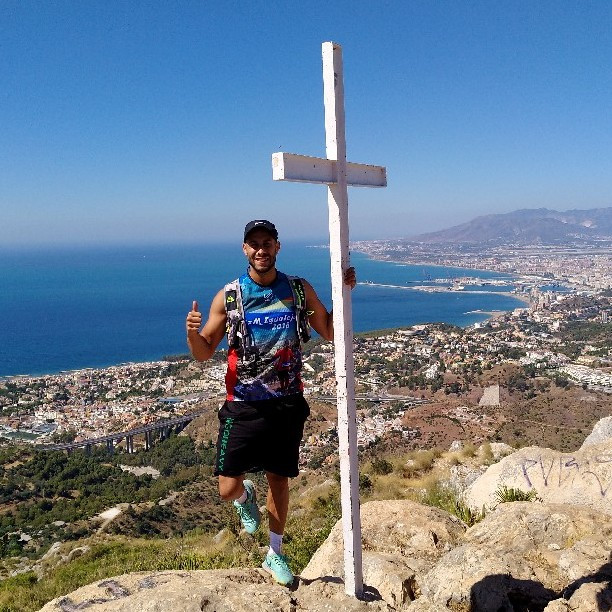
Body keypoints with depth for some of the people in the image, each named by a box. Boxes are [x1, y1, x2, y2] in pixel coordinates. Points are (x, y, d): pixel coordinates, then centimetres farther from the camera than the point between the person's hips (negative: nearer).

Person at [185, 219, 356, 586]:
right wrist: (192, 332, -23)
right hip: (244, 407, -1)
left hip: (288, 404, 2)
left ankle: (275, 555, 36)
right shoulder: (228, 296, -5)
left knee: (280, 481, 14)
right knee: (228, 489, -4)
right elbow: (204, 353, 0)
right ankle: (246, 496, 35)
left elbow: (329, 332, 11)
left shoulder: (300, 290, 0)